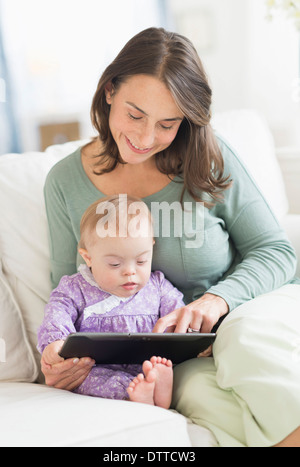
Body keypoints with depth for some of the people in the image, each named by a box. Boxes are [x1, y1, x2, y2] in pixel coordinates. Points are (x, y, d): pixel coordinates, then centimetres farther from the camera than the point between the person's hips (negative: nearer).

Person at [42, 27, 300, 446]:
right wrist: (57, 355, -13)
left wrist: (217, 300, -21)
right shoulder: (65, 182, 0)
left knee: (243, 338, -34)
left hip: (248, 312, 0)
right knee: (200, 390, -32)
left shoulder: (209, 158, -4)